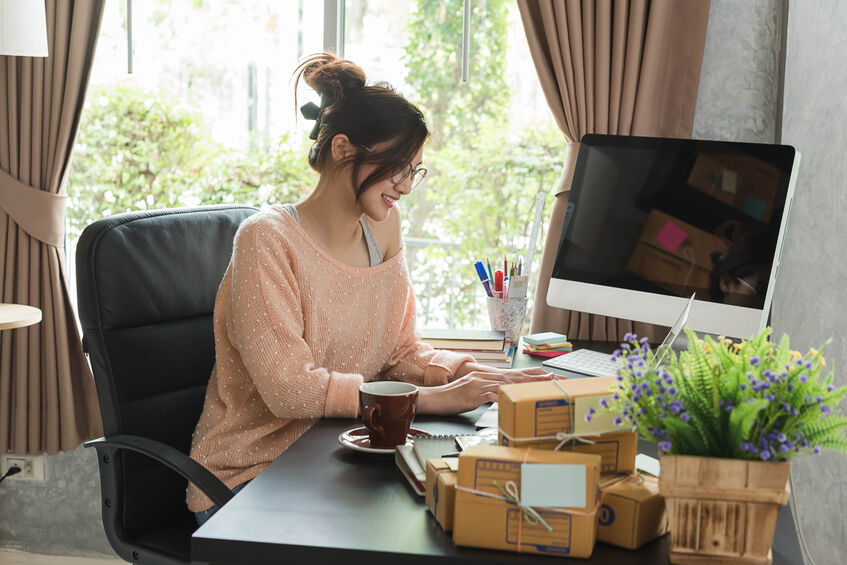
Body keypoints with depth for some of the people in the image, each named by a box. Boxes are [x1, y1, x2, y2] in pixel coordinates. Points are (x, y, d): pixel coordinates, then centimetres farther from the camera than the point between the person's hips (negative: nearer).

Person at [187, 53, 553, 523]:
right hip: (247, 480, -6)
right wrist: (428, 399, -26)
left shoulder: (383, 226, 5)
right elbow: (288, 387, -24)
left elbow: (399, 352, 8)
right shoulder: (267, 240, -17)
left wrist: (474, 374, -11)